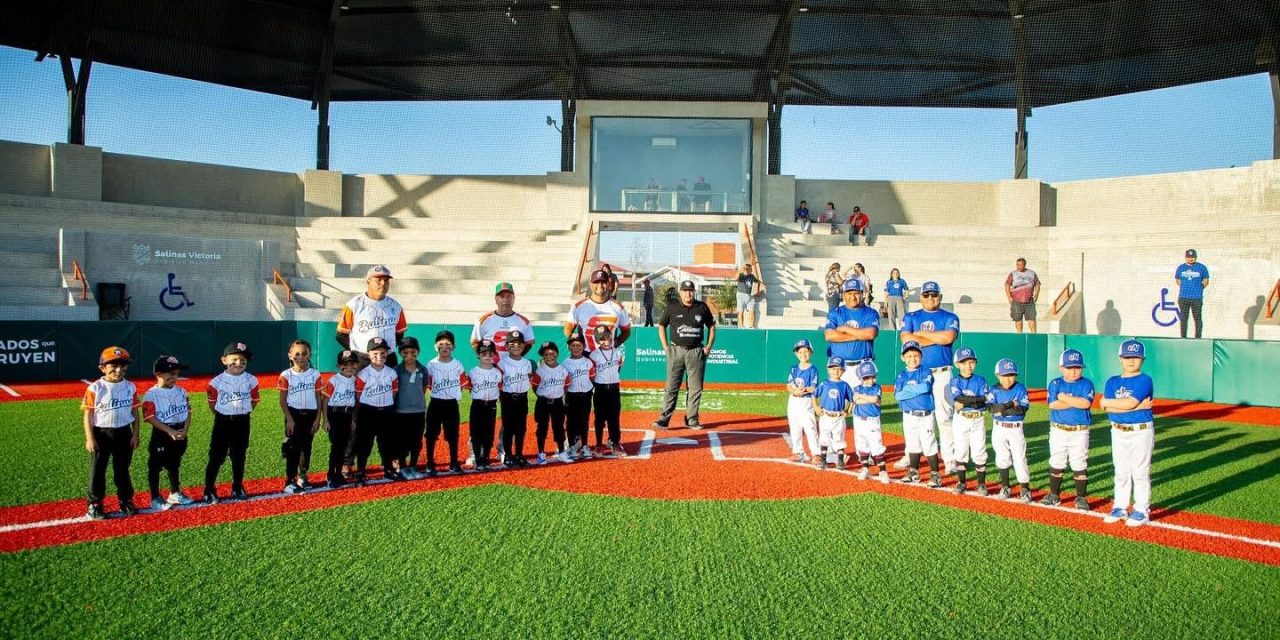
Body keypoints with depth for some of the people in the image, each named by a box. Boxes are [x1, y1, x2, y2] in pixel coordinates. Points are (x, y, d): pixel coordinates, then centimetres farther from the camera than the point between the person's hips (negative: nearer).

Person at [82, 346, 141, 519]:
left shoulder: (130, 388, 0)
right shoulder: (95, 388, -10)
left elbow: (135, 412, 4)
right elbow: (88, 414, -9)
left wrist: (135, 435, 1)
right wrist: (89, 438, -12)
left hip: (123, 433, 3)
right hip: (101, 433, -2)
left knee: (122, 469, 14)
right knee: (97, 470, 5)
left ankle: (126, 501, 25)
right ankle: (94, 504, 16)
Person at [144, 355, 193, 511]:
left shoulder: (181, 392, 3)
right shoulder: (151, 395, -14)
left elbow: (188, 412, 5)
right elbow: (151, 418, -19)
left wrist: (185, 430, -10)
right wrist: (170, 432, -23)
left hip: (180, 434, 6)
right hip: (161, 434, -6)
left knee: (174, 464, 20)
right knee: (155, 466, 4)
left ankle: (175, 494, 33)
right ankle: (156, 498, 15)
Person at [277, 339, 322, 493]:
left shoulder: (315, 375, 2)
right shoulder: (286, 375, -5)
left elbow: (318, 398, 4)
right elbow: (283, 400, -5)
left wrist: (318, 418, -1)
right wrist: (289, 419, -12)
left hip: (310, 414, 3)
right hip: (294, 414, -3)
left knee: (306, 446, 11)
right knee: (293, 448, -2)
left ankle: (302, 477, 25)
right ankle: (290, 481, 3)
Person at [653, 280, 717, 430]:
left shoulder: (702, 307, 5)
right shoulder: (672, 308, 1)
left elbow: (711, 326, 14)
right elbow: (661, 326, 11)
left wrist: (708, 346, 6)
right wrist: (665, 347, 3)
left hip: (696, 352, 2)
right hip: (676, 351, -1)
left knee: (695, 387, 4)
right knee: (671, 386, -3)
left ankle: (691, 419, 13)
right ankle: (664, 418, -3)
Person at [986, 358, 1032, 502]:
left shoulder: (1020, 389, -6)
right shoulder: (994, 390, -1)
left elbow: (1023, 409, -17)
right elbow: (990, 407, -15)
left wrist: (1002, 410, -19)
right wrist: (1010, 405, -24)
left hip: (1016, 429, -2)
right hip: (998, 429, 2)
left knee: (1019, 459, -2)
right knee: (1002, 459, 11)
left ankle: (1025, 489, 5)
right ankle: (1005, 487, 24)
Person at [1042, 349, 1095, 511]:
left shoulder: (1086, 384, -3)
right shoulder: (1055, 384, 1)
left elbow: (1086, 403, -20)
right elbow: (1053, 404, -14)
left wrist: (1065, 398, -13)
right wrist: (1076, 402, -16)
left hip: (1080, 432, -2)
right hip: (1058, 430, 2)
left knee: (1079, 465, 2)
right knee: (1056, 464, 11)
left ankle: (1082, 498, 12)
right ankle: (1054, 495, 22)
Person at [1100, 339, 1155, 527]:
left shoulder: (1144, 380, -8)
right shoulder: (1113, 382, 6)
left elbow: (1129, 403, -21)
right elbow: (1108, 409, -8)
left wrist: (1107, 401, -8)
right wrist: (1137, 406, -16)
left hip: (1141, 432, -5)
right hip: (1118, 432, 5)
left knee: (1140, 472, 0)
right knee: (1121, 472, 12)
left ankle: (1142, 511, 8)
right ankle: (1120, 508, 20)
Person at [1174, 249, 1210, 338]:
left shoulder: (1202, 267, 4)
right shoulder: (1181, 267, 11)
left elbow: (1205, 281, 10)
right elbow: (1177, 280, 20)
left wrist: (1198, 289, 4)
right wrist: (1185, 288, 11)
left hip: (1197, 298, -2)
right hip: (1183, 297, 2)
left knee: (1197, 318, -1)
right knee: (1183, 318, 2)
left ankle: (1198, 338, 3)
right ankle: (1183, 338, 6)